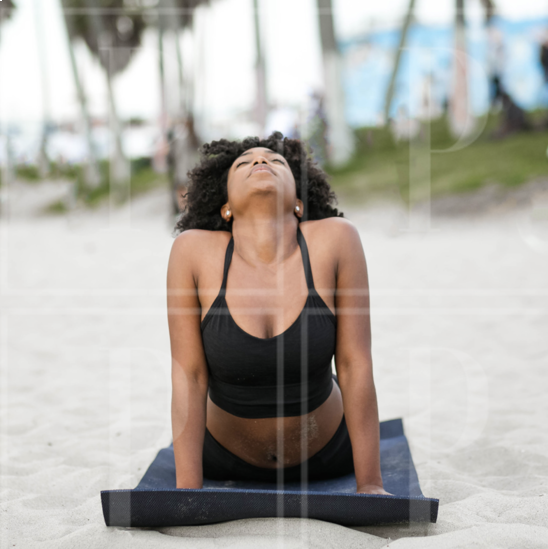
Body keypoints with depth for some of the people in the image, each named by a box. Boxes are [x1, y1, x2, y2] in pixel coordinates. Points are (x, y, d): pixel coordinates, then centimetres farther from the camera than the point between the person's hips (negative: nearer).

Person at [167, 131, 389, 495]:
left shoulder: (337, 239, -26)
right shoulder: (193, 250, -25)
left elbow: (357, 366, -23)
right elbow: (188, 376, -22)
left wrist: (371, 486, -21)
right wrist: (188, 490, -23)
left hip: (326, 452, 0)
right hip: (226, 457, 0)